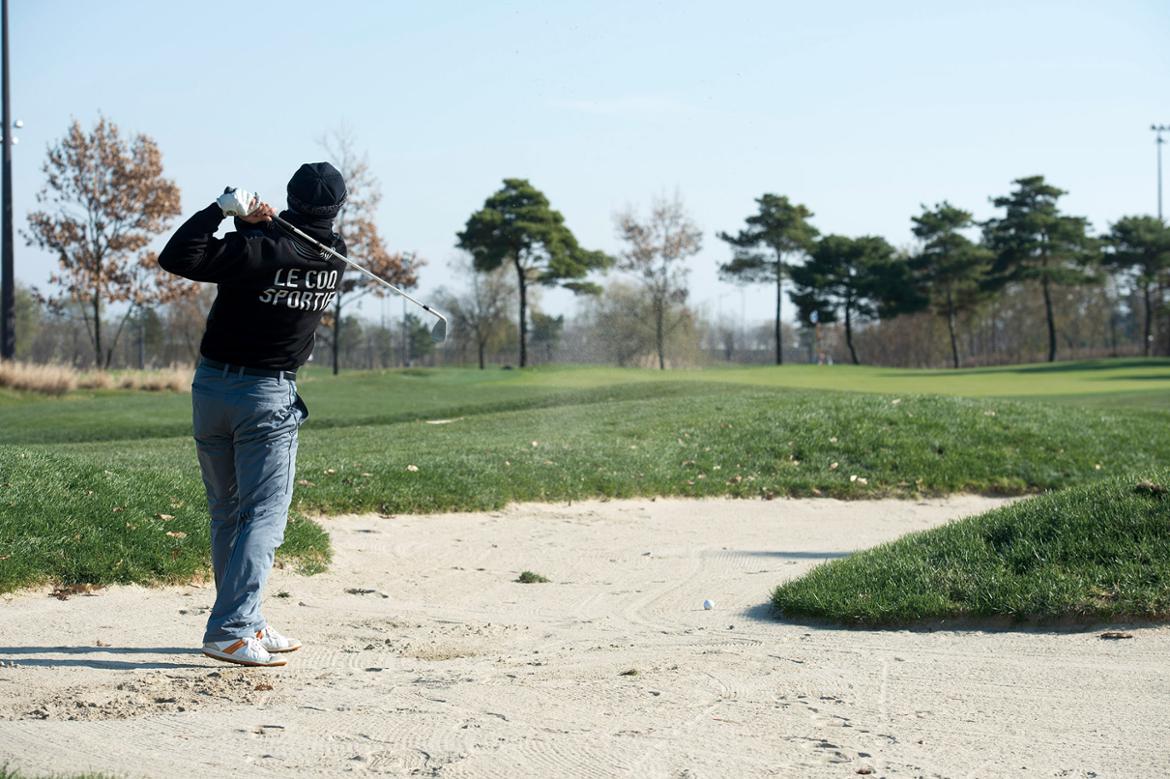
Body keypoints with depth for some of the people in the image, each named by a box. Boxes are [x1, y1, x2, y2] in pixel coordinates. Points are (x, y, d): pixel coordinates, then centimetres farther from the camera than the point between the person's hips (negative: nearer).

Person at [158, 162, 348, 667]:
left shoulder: (259, 248, -15)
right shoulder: (335, 258, -3)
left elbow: (176, 258, -18)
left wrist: (223, 210, -14)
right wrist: (259, 221, -5)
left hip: (211, 387, 1)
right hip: (269, 397, -1)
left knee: (227, 515, 13)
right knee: (263, 516, -3)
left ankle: (244, 624, 18)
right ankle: (229, 631, -17)